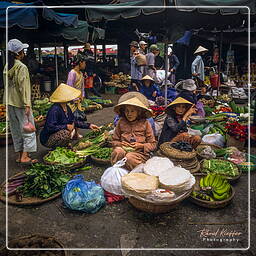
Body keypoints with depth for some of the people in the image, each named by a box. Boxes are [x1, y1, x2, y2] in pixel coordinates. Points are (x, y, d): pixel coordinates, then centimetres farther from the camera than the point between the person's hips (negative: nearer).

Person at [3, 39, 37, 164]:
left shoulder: (6, 67, 9)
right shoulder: (22, 67, -14)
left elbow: (6, 85, 13)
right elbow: (24, 87, -18)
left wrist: (8, 100, 19)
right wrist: (27, 105, -18)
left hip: (9, 102, 8)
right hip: (20, 103, -8)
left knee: (16, 129, 14)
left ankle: (19, 154, 22)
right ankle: (24, 156, -1)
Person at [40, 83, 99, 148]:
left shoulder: (67, 108, 4)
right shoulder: (55, 110, -25)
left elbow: (74, 121, 11)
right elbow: (50, 127, -29)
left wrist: (89, 125, 5)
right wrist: (66, 127, -27)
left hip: (58, 134, 9)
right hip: (47, 140, -9)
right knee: (66, 133, -30)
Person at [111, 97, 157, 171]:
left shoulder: (145, 123, 2)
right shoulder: (121, 122, 8)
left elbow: (153, 144, 4)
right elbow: (114, 141, 15)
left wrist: (141, 145, -12)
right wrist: (120, 144, -6)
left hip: (140, 153, -1)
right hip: (123, 150, 2)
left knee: (129, 157, -34)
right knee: (118, 151, -33)